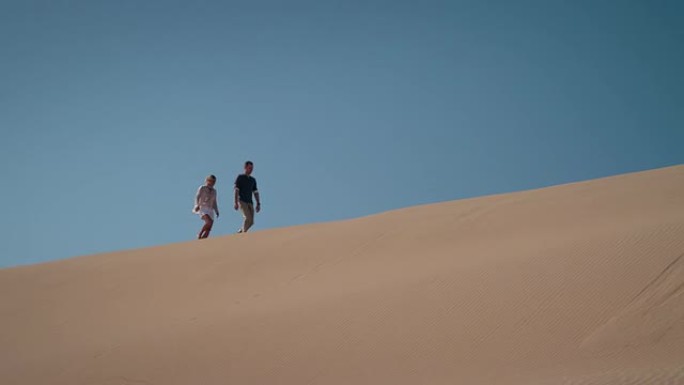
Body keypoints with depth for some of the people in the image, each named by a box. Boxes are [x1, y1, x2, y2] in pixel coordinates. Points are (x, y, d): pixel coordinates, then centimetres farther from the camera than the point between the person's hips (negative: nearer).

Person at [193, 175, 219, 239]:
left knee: (208, 229, -9)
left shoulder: (214, 191, 18)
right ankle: (199, 235, -16)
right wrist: (197, 205, -22)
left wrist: (216, 211, 11)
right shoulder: (202, 188, 3)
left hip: (210, 210, 6)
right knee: (209, 222, -30)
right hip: (202, 208, -5)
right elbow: (197, 197, -5)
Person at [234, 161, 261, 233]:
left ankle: (239, 232, 14)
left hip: (250, 202, 6)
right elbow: (236, 190, -5)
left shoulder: (253, 180, 19)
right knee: (248, 218, -22)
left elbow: (255, 192, 19)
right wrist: (236, 202, -15)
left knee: (251, 221, -1)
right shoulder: (240, 177, 3)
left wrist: (258, 204, 10)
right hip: (242, 201, -6)